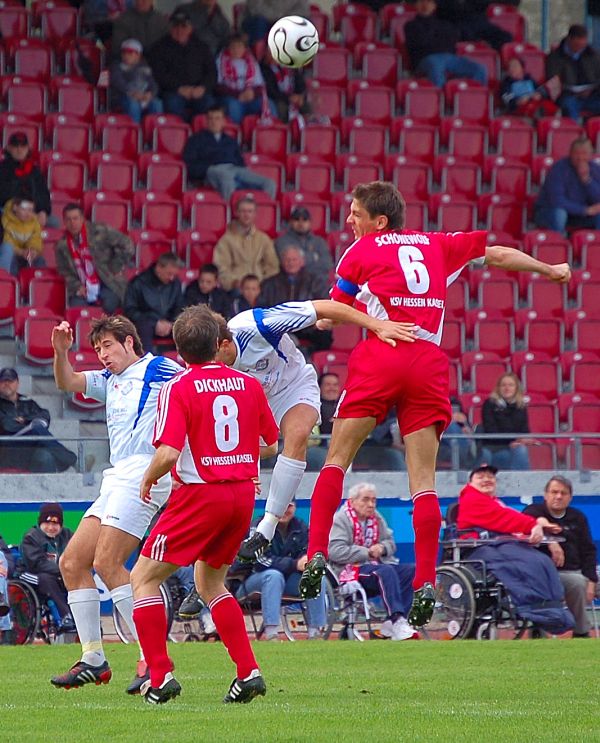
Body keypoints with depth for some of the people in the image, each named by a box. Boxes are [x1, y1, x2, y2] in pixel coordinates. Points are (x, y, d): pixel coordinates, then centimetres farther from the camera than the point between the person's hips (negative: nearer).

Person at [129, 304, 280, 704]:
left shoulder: (178, 389, -10)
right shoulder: (249, 385, 5)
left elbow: (168, 453, -20)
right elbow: (272, 445, 14)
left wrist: (148, 479, 0)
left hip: (200, 494, -6)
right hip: (244, 492, 6)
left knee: (143, 578, 5)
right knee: (210, 583, 23)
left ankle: (160, 675, -6)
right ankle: (248, 670, 10)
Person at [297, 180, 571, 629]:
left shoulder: (360, 252, 11)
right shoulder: (437, 245, 20)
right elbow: (498, 254, 30)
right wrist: (550, 270, 45)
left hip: (381, 356, -3)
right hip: (430, 363, 3)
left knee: (337, 459, 5)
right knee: (423, 481, 1)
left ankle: (317, 553, -11)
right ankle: (426, 583, -9)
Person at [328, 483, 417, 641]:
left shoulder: (376, 518, 16)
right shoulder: (340, 520, -6)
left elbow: (390, 543, 18)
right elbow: (335, 551, -18)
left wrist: (382, 548, -8)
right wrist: (367, 553, -19)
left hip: (376, 564, 8)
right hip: (351, 570, -8)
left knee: (411, 571, -13)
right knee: (386, 571, -34)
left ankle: (391, 624, -21)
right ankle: (398, 621, -43)